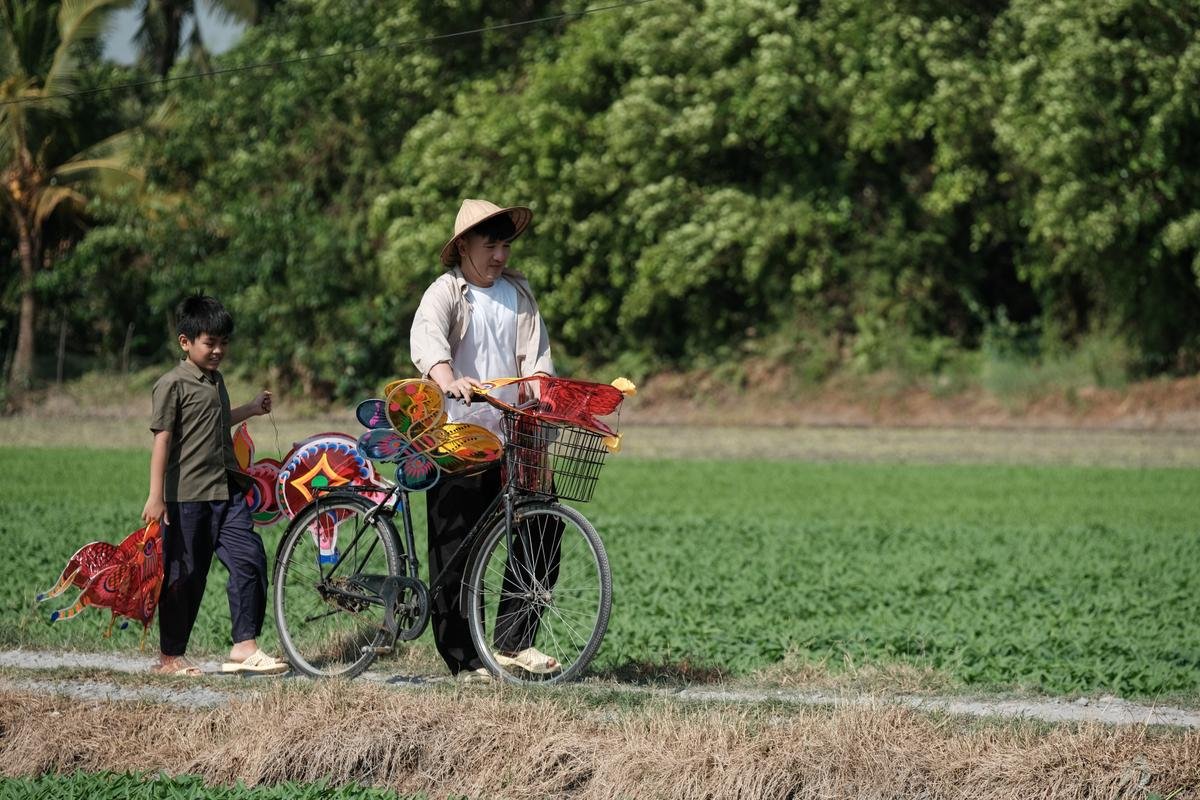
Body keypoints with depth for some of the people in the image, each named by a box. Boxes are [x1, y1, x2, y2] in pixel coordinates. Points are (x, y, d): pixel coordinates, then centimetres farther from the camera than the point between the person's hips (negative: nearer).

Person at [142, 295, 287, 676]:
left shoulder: (216, 380, 16)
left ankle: (245, 646, -3)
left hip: (226, 490, 7)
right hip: (187, 495, -7)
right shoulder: (173, 384, -8)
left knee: (250, 559, -5)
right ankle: (170, 656, 12)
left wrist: (251, 409, 30)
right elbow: (162, 439, -13)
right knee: (184, 574, 0)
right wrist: (156, 496, -17)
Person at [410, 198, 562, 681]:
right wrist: (448, 380, -45)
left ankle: (514, 642, 5)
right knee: (456, 550, -2)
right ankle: (464, 659, 5)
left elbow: (535, 350, 5)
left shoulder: (519, 293, 12)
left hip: (511, 434, 5)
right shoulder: (445, 292, -5)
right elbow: (426, 337, -25)